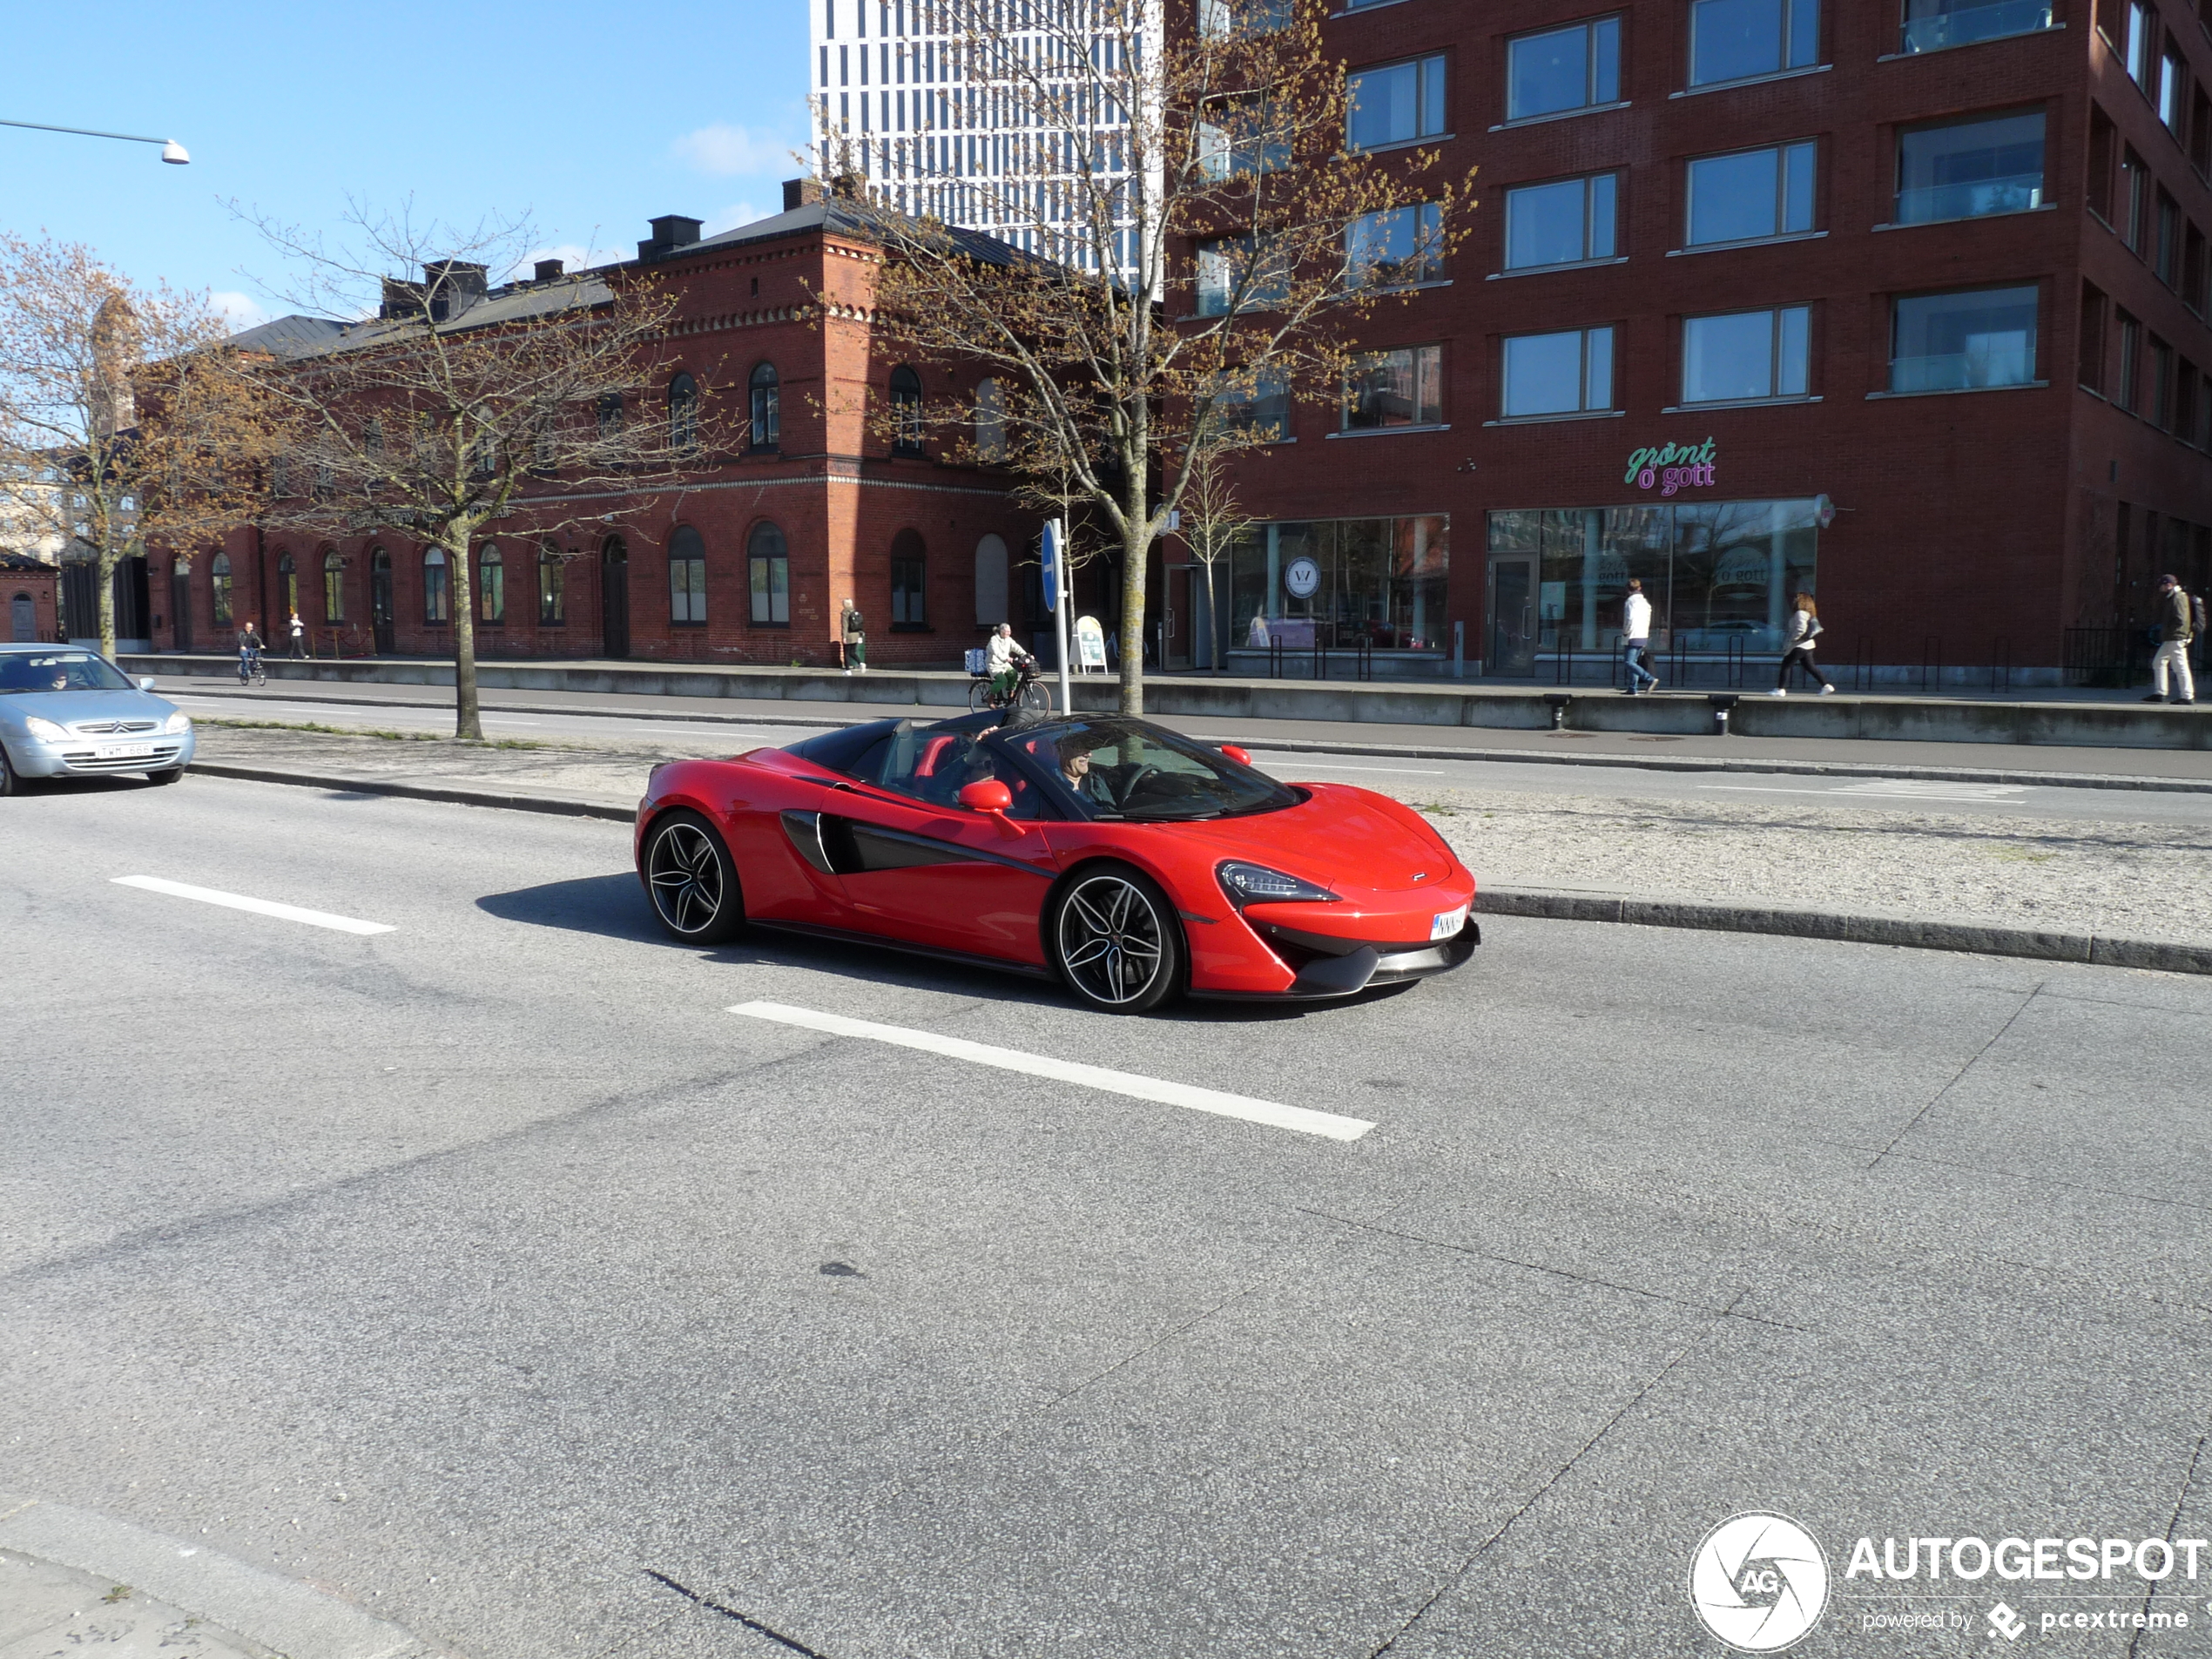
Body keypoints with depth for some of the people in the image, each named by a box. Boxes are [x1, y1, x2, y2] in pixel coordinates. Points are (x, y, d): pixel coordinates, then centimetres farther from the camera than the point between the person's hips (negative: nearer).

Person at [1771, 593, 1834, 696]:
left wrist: (1792, 639, -16)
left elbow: (1801, 629, -25)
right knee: (1810, 667, 13)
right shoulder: (1809, 613, 16)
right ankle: (1827, 685, 10)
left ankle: (1780, 690, -6)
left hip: (1799, 646, -10)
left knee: (1785, 665, -5)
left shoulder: (1800, 613, -15)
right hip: (1808, 645, 10)